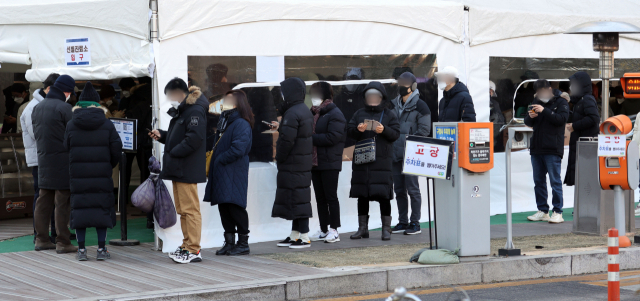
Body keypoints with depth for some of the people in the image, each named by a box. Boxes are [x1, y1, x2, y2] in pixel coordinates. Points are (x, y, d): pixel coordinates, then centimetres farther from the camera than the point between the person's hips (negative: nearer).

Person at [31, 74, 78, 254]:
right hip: (62, 161, -7)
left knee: (44, 201, 12)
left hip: (43, 160, 7)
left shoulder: (37, 108, 11)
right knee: (63, 202, -4)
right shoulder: (64, 108, -13)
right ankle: (63, 242, -3)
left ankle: (41, 239, 15)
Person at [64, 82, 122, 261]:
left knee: (80, 208, 5)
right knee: (102, 208, 6)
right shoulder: (107, 124, 0)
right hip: (101, 175, 0)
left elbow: (66, 148, 2)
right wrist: (110, 165, 15)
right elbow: (116, 148, -1)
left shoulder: (71, 125, 1)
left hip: (78, 174, 0)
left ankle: (81, 250, 4)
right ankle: (101, 249, 5)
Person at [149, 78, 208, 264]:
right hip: (178, 170, 11)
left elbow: (194, 139, -24)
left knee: (190, 209, -8)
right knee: (182, 210, 15)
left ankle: (193, 250, -7)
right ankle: (187, 246, 21)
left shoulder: (195, 111, -15)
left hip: (187, 170, -11)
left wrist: (172, 153, -19)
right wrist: (161, 136, 10)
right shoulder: (181, 111, 20)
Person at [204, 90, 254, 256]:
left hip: (234, 174, -9)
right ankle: (229, 242, 16)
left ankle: (243, 243, 2)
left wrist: (219, 160, -13)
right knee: (223, 207, 9)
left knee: (235, 207, -6)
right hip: (221, 173, 9)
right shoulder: (223, 121, 16)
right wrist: (213, 163, 11)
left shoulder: (241, 124, -13)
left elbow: (238, 149, -22)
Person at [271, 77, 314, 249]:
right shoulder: (305, 111, 12)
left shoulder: (292, 114, -20)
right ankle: (294, 235, 22)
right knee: (298, 198, 14)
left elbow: (287, 140, -23)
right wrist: (280, 128, 24)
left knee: (296, 199, -6)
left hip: (292, 166, -10)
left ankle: (304, 237, -5)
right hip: (304, 164, 10)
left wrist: (279, 158, -9)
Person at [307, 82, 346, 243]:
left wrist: (311, 138, -18)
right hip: (315, 162, 8)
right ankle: (323, 230, 16)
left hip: (329, 163, -8)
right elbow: (307, 132, 19)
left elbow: (333, 138, -20)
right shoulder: (314, 113, 15)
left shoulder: (335, 114, -10)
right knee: (320, 198, 10)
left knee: (331, 197, -3)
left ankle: (334, 230, 2)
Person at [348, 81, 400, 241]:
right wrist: (358, 130, -13)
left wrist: (384, 130, -19)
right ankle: (362, 228, 13)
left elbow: (396, 134, -1)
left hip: (382, 160, -3)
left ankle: (386, 228, 1)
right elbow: (349, 131, 7)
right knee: (362, 195, 5)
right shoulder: (359, 114, 14)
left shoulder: (389, 114, 7)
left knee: (383, 195, -5)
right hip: (361, 161, 3)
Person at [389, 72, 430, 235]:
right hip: (395, 154, 7)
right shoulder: (394, 105, 15)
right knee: (399, 189, 10)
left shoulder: (420, 106, -4)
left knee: (412, 188, -5)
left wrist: (409, 142, -15)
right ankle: (402, 222, 17)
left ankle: (415, 223, 0)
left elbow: (424, 130, -8)